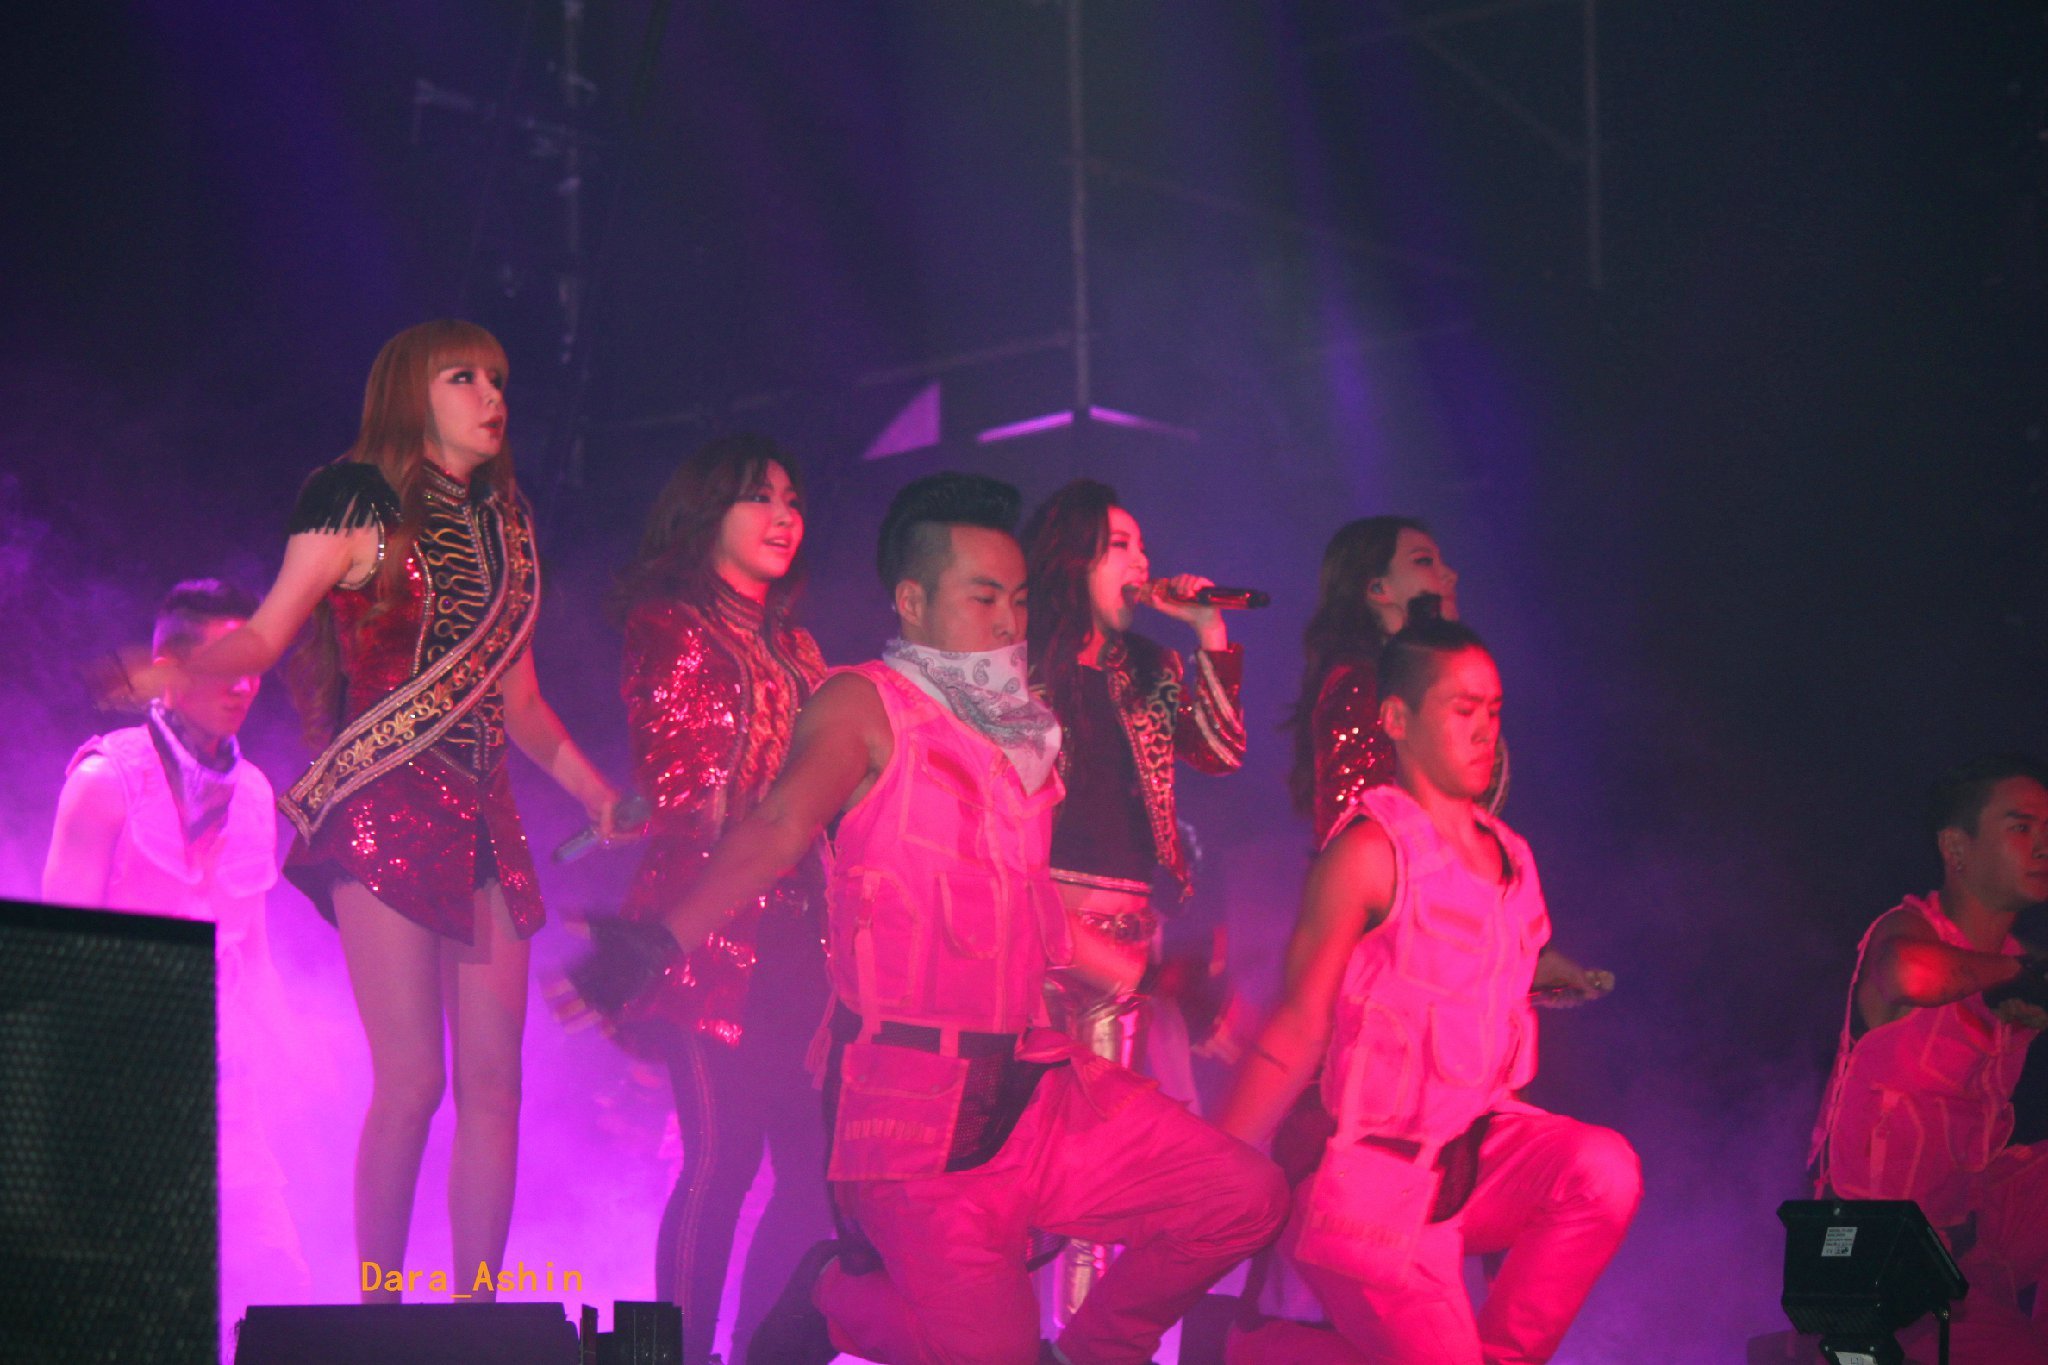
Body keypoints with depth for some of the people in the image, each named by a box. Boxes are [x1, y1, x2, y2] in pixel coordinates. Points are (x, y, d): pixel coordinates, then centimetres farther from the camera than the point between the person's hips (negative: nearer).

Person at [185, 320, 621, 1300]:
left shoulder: (503, 522, 18)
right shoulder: (361, 505, 0)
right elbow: (263, 636, -9)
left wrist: (607, 803, 22)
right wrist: (183, 669, -30)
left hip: (482, 813, 6)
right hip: (386, 810, -6)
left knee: (494, 1081, 0)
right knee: (411, 1080, -11)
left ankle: (474, 1312, 3)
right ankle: (377, 1309, -2)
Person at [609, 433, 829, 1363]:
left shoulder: (791, 648, 22)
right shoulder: (672, 630, 2)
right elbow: (680, 791, -5)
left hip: (792, 930, 7)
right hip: (711, 926, -7)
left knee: (812, 1156, -1)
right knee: (724, 1153, -12)